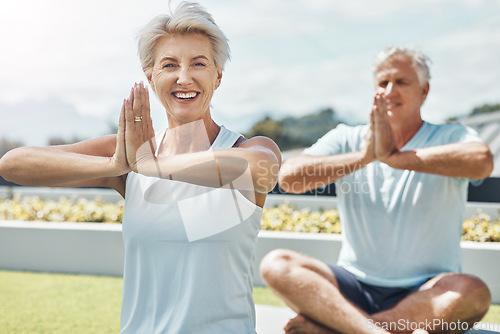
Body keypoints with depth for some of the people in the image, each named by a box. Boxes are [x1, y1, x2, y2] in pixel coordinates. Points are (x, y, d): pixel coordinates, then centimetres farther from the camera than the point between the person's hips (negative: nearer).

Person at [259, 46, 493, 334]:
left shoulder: (451, 137, 2)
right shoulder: (348, 140, 8)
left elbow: (482, 161, -25)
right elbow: (289, 177, -10)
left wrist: (394, 157, -23)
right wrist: (364, 156, -20)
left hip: (425, 294, -1)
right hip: (355, 286, 2)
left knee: (474, 293, -33)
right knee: (276, 264, -20)